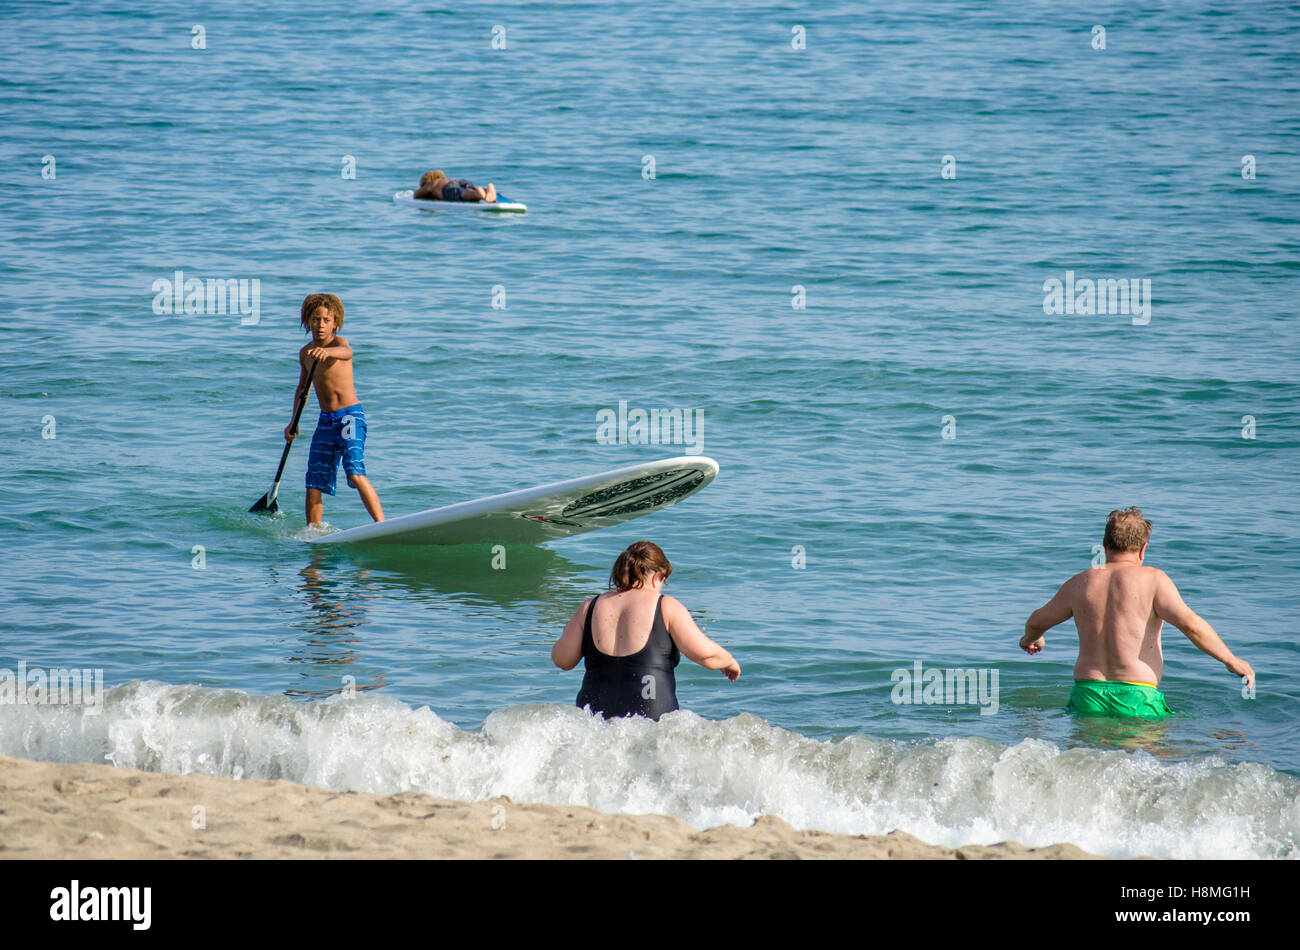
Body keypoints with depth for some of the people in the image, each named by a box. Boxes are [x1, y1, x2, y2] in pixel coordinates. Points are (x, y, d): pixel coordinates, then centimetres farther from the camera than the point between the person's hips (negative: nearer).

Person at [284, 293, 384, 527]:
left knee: (355, 474, -22)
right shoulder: (305, 353, 11)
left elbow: (346, 352, -35)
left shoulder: (338, 343, -8)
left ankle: (382, 524, -23)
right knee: (314, 482, 4)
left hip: (350, 415, -6)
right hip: (326, 421, 6)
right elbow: (302, 387, 27)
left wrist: (327, 351, -57)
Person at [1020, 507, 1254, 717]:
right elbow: (1190, 624, -9)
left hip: (1088, 694, 4)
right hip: (1136, 697, -3)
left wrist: (1030, 639, 51)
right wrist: (1231, 661, 2)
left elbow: (1036, 622, 27)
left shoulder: (1079, 584, 13)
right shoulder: (1152, 579, 0)